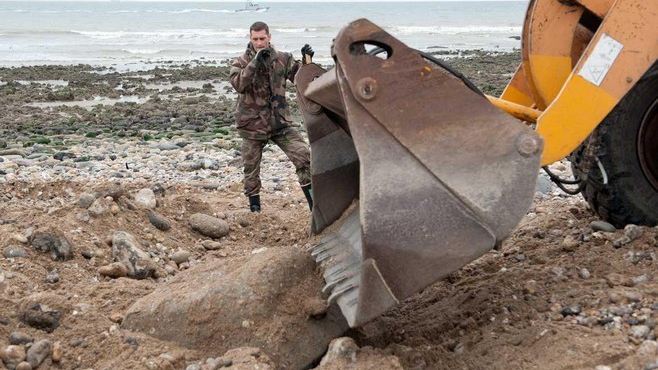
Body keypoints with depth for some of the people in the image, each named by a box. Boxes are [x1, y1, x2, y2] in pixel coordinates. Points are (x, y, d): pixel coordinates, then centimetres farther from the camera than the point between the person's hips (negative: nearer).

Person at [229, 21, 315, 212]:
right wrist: (255, 62, -31)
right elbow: (239, 84, -24)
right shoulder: (241, 62, -6)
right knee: (251, 168, 9)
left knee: (303, 155, -10)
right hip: (252, 125, -1)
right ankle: (254, 206, 28)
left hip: (280, 122, 1)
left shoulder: (282, 59, 1)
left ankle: (313, 200, 0)